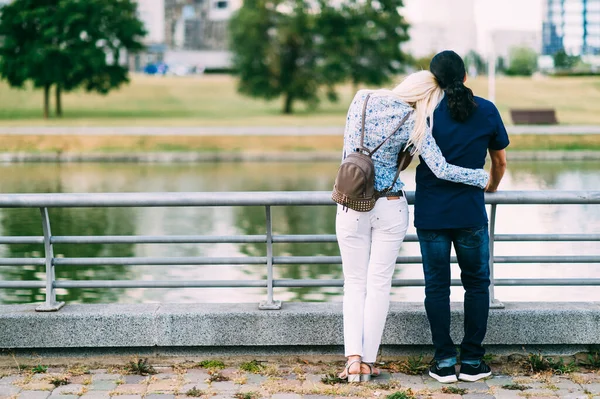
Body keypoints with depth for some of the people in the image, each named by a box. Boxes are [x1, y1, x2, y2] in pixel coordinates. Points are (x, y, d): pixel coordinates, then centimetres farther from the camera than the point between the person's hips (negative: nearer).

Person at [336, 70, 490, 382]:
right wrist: (483, 178, -1)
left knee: (354, 282, 11)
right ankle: (367, 361, 8)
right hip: (390, 206, -2)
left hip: (351, 203, 2)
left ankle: (353, 356, -3)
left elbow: (348, 149, 6)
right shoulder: (413, 122, -10)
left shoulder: (363, 99, -2)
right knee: (379, 283, 9)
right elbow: (441, 170, -13)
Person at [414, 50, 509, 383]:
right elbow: (500, 161, 13)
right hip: (471, 214, 0)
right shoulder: (487, 111, 1)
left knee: (436, 286, 8)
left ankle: (444, 361, 8)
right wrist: (493, 185, 33)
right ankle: (472, 360, 10)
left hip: (430, 214, 0)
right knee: (476, 284, 12)